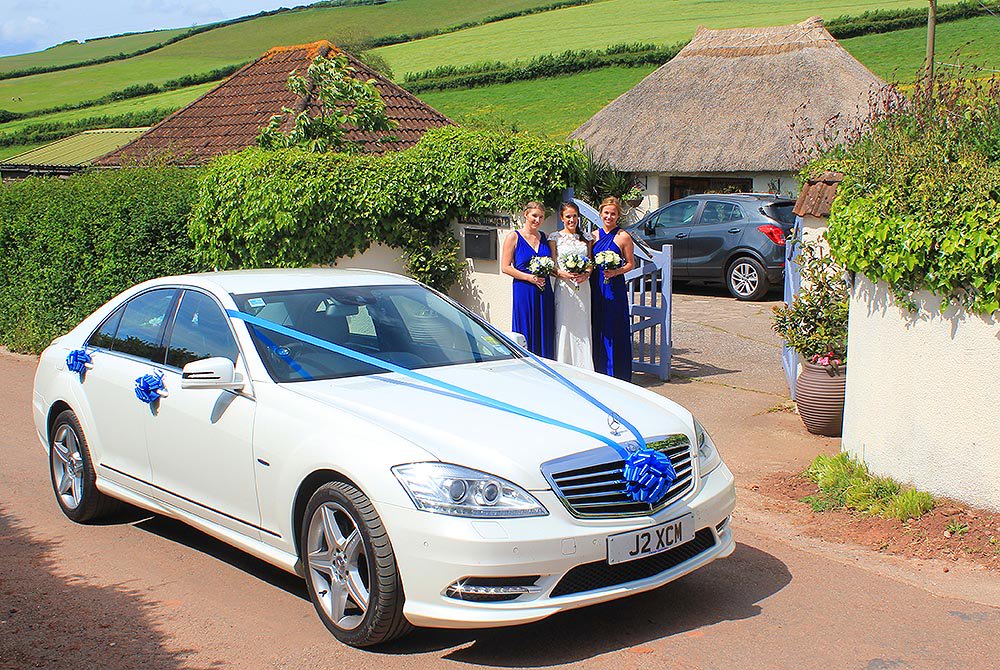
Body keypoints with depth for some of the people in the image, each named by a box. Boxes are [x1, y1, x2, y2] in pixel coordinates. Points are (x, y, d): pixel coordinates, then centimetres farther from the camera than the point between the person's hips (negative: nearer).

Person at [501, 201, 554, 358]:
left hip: (544, 291, 5)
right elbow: (505, 267, -5)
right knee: (525, 334, -4)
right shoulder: (514, 238, -1)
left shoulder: (544, 237, 13)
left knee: (545, 335, 4)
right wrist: (529, 277, -14)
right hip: (524, 291, -5)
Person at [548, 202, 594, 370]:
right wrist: (563, 274, -18)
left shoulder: (586, 238, 13)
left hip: (583, 287, 3)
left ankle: (583, 370, 5)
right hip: (564, 287, -3)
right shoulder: (555, 238, 4)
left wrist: (586, 274, -8)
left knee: (583, 328, 1)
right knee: (563, 326, -6)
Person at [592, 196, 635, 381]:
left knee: (615, 330, -3)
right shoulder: (595, 235, 10)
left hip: (615, 286, -4)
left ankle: (617, 375, 5)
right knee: (597, 330, 6)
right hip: (596, 287, 4)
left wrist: (616, 272, -16)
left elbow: (631, 263, -1)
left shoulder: (623, 237, -3)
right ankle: (600, 372, 16)